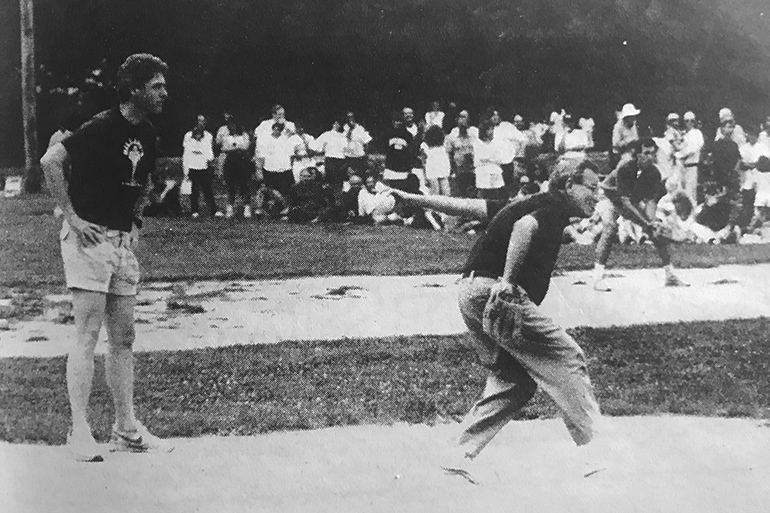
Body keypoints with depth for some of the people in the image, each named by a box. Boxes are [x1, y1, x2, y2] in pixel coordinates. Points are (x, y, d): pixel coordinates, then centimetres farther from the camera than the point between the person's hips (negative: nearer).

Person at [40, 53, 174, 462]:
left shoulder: (147, 135, 9)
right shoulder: (102, 128, -15)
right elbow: (50, 161, -20)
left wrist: (134, 221, 14)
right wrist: (71, 216, -18)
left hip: (123, 240, 8)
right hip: (89, 237, -8)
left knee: (123, 337, 8)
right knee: (88, 335, -9)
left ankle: (126, 429, 14)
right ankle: (79, 431, -5)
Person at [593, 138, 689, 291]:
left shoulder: (654, 172, -19)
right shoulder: (624, 167, -33)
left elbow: (651, 200, -21)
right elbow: (624, 200, -35)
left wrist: (652, 220, -41)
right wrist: (645, 222, -42)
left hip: (634, 203, 5)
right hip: (613, 197, -5)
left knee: (657, 231, -3)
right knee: (609, 227, -30)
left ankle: (670, 275, 9)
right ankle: (598, 277, -30)